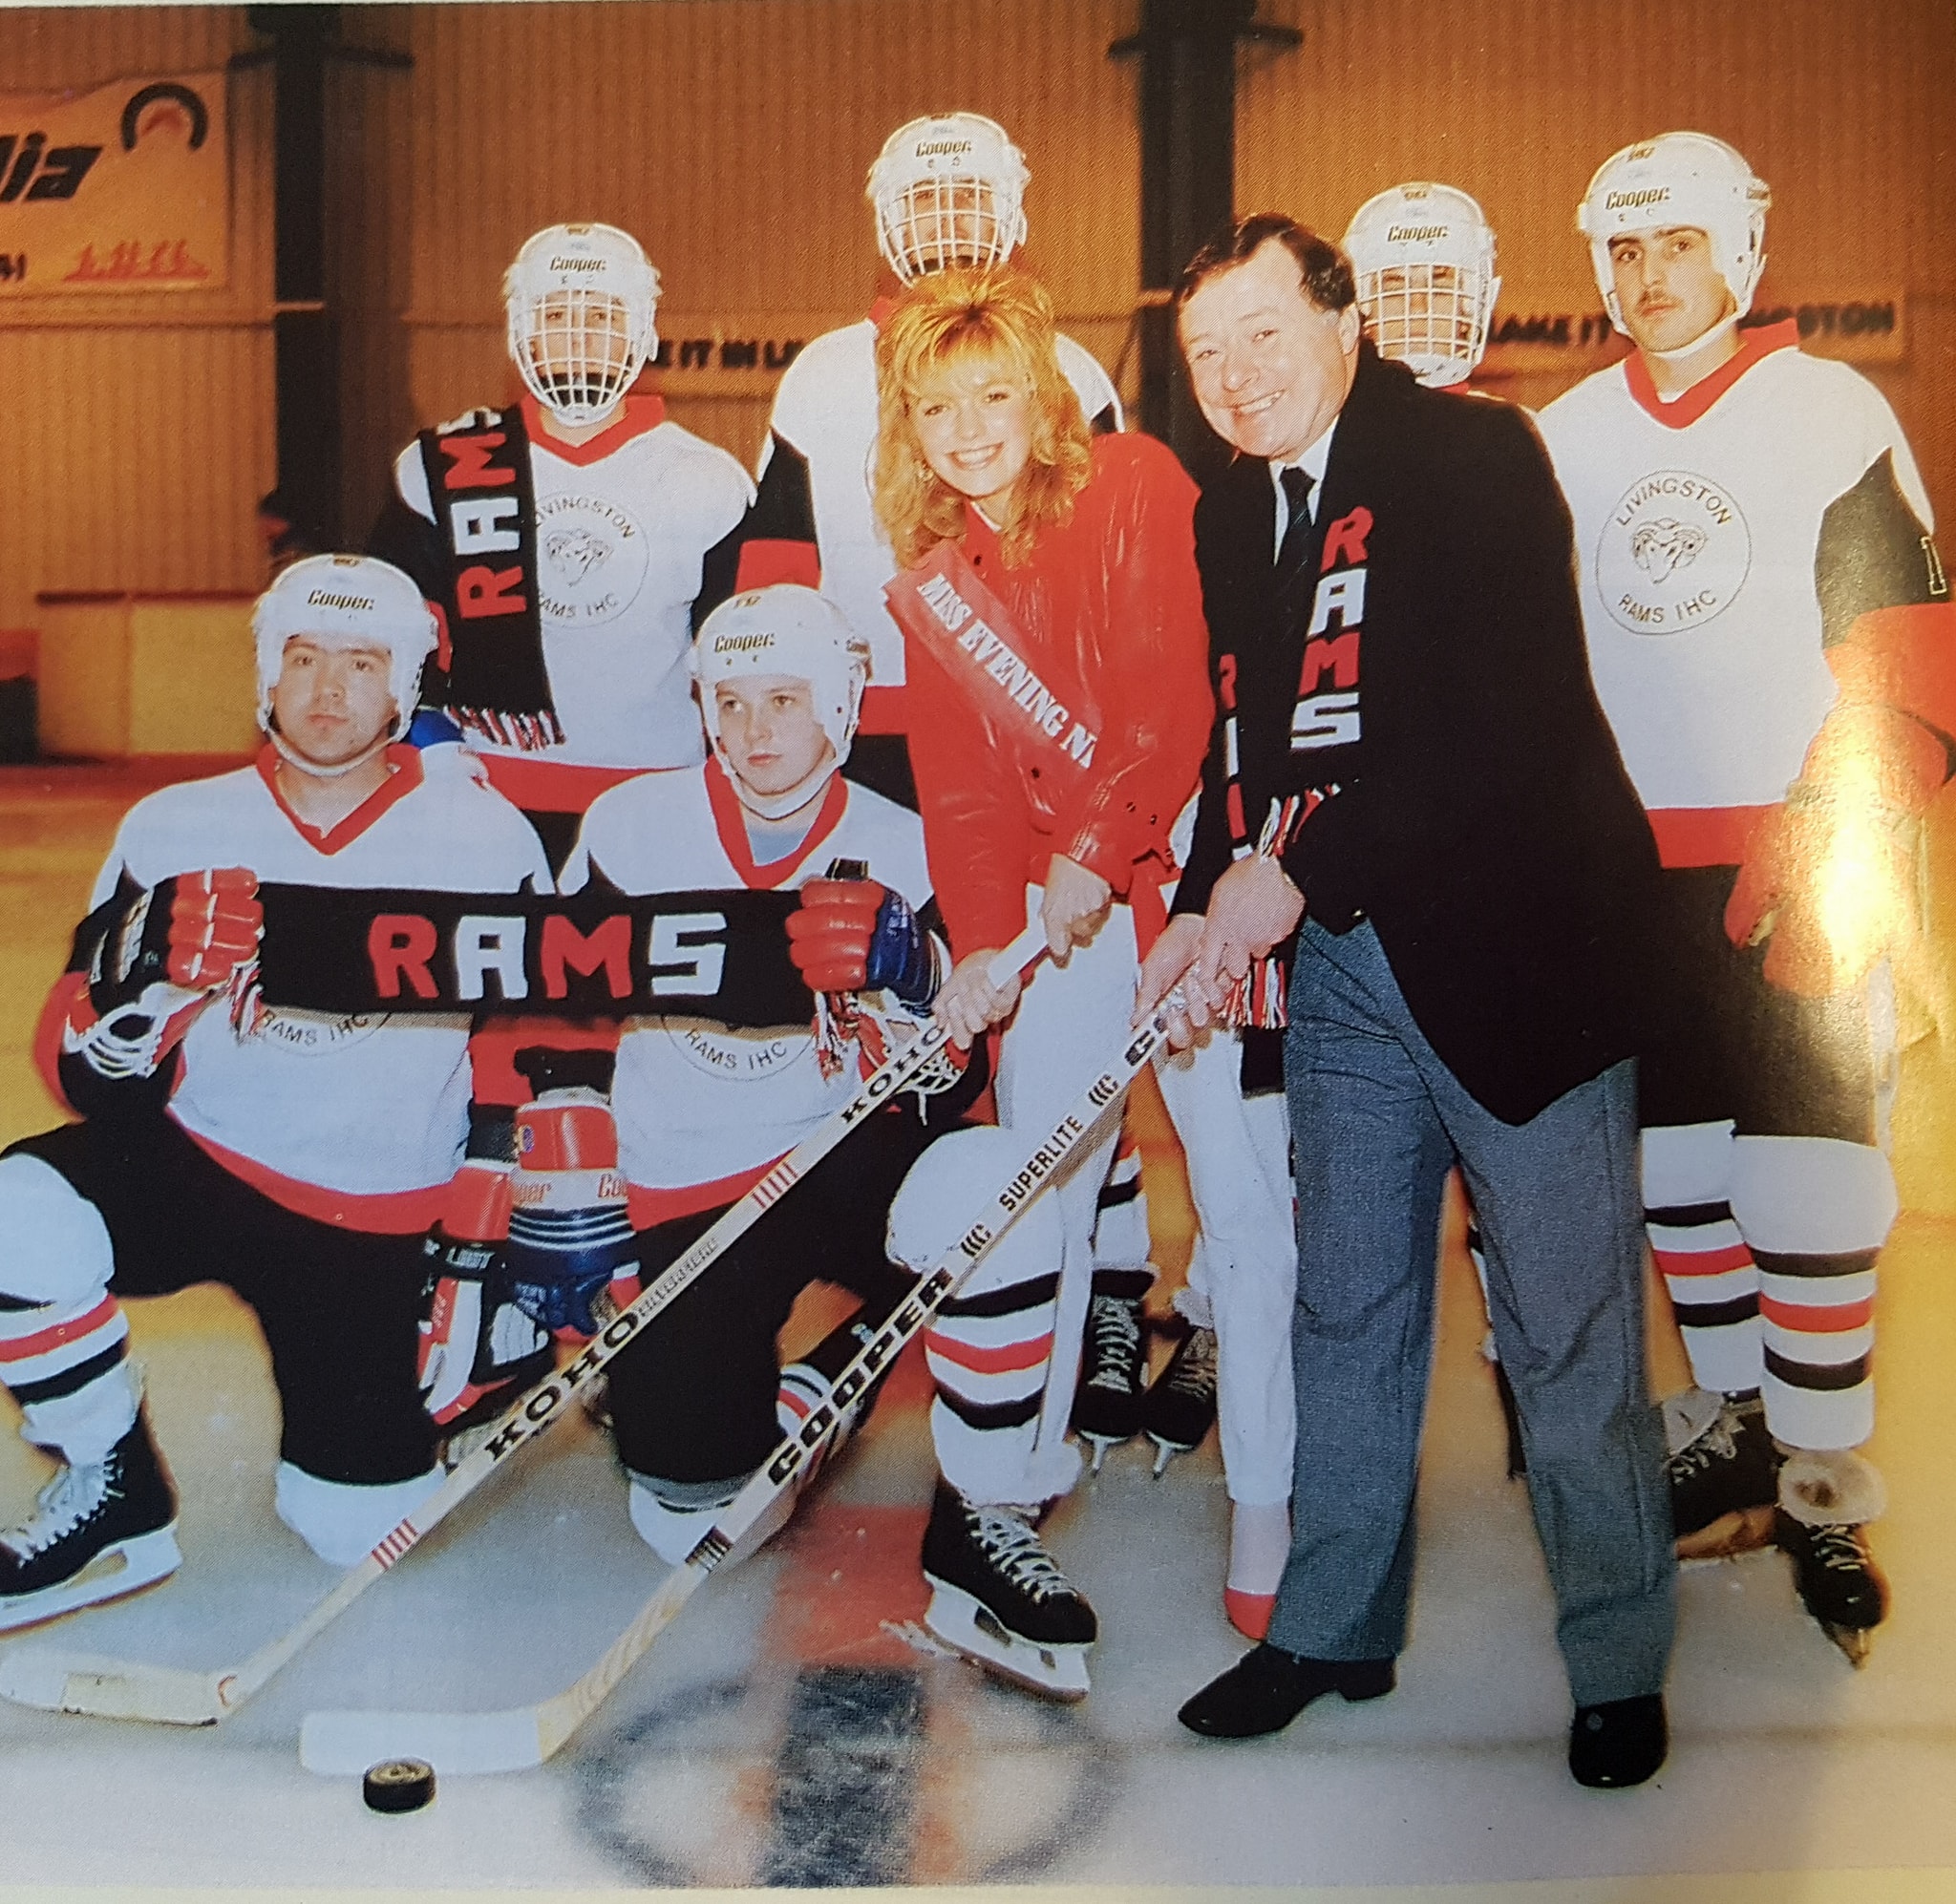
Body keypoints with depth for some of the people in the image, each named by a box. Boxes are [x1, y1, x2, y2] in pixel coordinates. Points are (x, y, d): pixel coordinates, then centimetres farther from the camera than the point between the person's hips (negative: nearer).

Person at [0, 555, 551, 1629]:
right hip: (193, 1165, 1)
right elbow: (87, 1074, -5)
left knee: (357, 1525, -5)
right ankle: (112, 1499, -4)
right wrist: (149, 979, -27)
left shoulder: (488, 838, -5)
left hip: (376, 1218, -1)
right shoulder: (176, 831, -3)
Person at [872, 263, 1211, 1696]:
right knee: (1045, 1172, -6)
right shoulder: (932, 581, 9)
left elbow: (1171, 692, -13)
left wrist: (1093, 854, -19)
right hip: (1059, 896, 3)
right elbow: (962, 784, 3)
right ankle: (988, 1506, 3)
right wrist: (983, 946, -9)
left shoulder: (1136, 488, -4)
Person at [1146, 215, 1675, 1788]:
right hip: (1342, 964, 6)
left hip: (1515, 940, -6)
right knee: (1347, 1309, 14)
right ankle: (1334, 1627, 30)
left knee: (1570, 1330, 3)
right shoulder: (1231, 513, 13)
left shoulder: (1476, 454, -8)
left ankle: (1621, 1661, 23)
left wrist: (1298, 877, -18)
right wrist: (1208, 906, -1)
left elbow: (1494, 720, -18)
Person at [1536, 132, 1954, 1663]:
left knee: (1805, 1179, -5)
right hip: (1627, 872, 4)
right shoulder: (1563, 437, 12)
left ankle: (1824, 1489, 10)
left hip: (1793, 867, -4)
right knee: (1671, 1166, 10)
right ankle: (1734, 1424, 28)